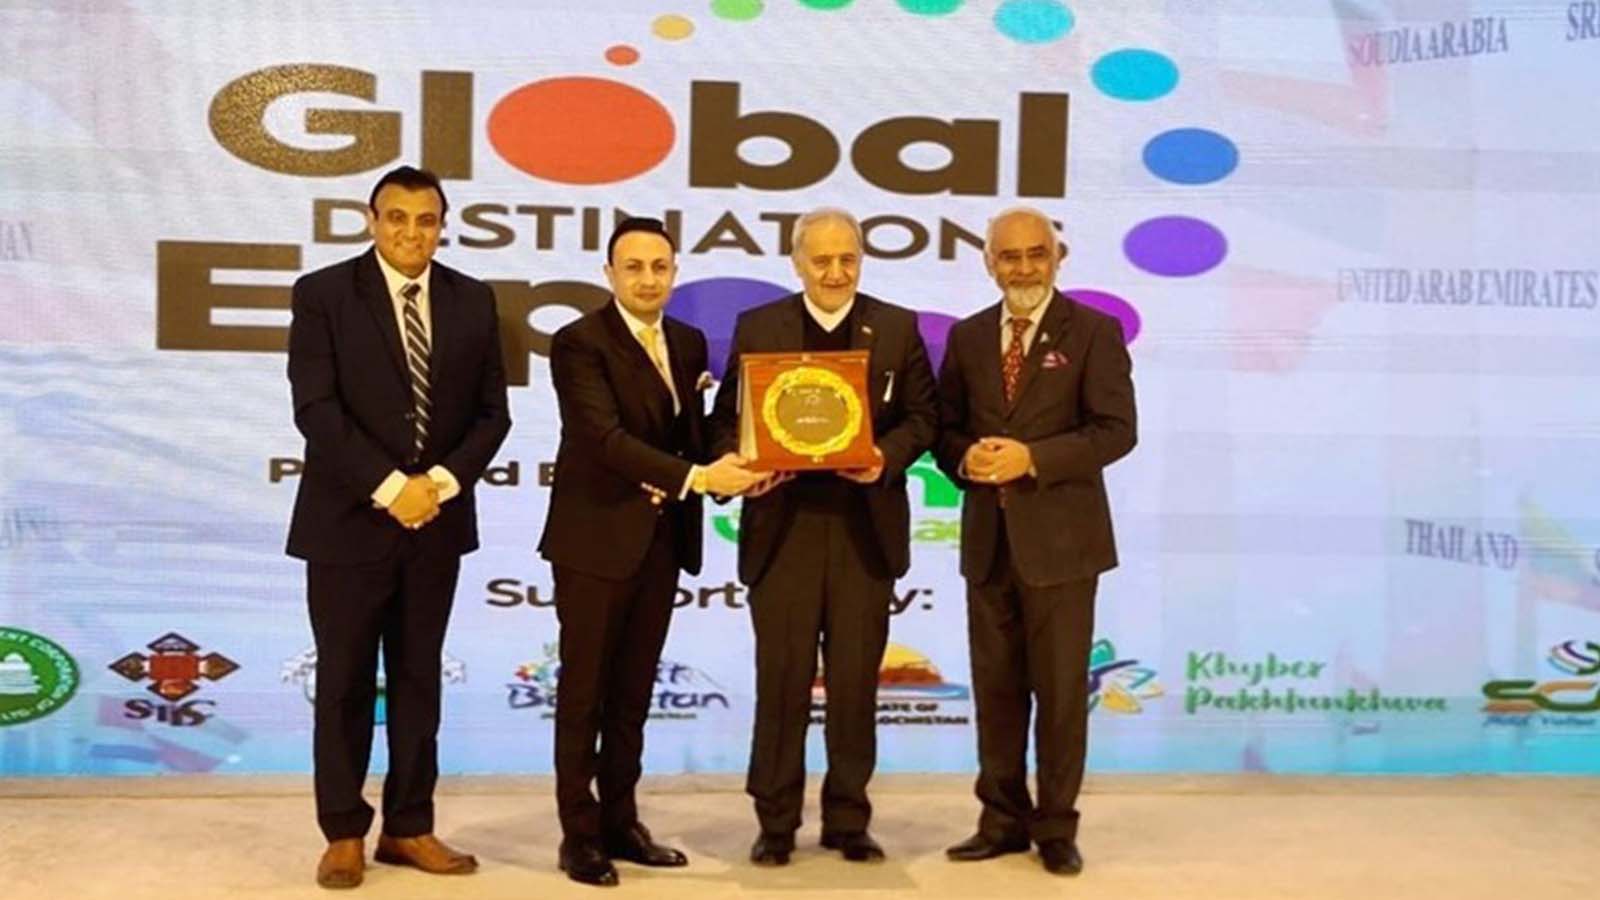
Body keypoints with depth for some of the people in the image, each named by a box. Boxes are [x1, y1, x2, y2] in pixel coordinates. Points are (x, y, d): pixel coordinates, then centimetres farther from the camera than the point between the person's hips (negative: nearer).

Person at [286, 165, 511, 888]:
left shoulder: (472, 301, 6)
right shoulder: (322, 294, -5)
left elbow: (492, 412, 4)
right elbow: (316, 409, -13)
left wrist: (442, 481, -11)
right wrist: (389, 488, -18)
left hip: (437, 519, 3)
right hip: (349, 519, -3)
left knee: (419, 679, 10)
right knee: (344, 683, 4)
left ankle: (409, 829, 19)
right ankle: (344, 833, 15)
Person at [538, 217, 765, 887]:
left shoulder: (689, 343, 10)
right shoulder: (579, 342, -11)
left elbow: (691, 431, 12)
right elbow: (606, 437, -22)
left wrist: (723, 471, -10)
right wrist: (696, 476, -29)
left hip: (663, 539, 6)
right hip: (597, 538, -6)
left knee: (634, 691, 13)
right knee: (584, 692, 3)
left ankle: (620, 823, 23)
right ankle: (580, 834, 12)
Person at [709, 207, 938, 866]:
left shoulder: (898, 328, 7)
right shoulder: (756, 327, 6)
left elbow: (922, 416, 5)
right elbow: (727, 419, 5)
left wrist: (888, 457, -14)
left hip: (866, 526, 1)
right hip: (782, 524, 0)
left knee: (855, 680, 7)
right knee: (782, 678, 3)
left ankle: (848, 819, 19)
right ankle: (776, 822, 15)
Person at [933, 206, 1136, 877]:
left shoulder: (1093, 331, -2)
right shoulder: (967, 336, 11)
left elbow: (1116, 430, -9)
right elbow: (944, 426, 13)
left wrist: (1032, 457, -19)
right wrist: (964, 459, -10)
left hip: (1058, 538, -4)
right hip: (987, 538, 4)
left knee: (1060, 689, 2)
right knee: (995, 688, 10)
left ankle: (1057, 828, 15)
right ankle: (1003, 819, 22)